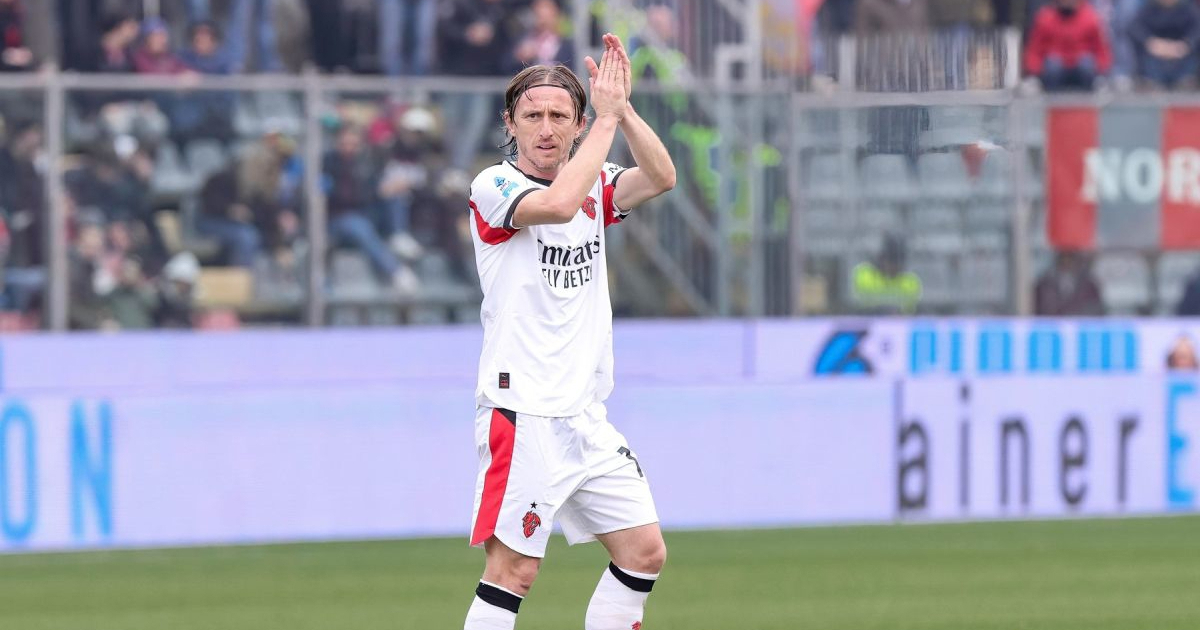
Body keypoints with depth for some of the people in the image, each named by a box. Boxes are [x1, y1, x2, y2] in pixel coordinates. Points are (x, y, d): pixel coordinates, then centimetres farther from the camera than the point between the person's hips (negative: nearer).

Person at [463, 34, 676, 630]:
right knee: (513, 568, -11)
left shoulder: (593, 185, 12)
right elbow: (557, 203, -26)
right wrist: (607, 117, -19)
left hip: (586, 414, 7)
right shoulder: (494, 186, -7)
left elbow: (661, 177, -5)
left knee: (644, 553, 7)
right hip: (522, 411, -7)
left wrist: (621, 107, -15)